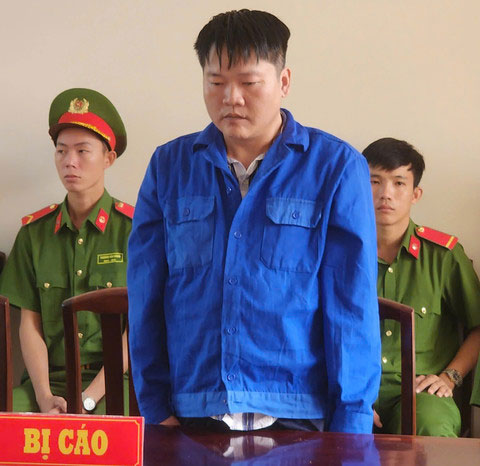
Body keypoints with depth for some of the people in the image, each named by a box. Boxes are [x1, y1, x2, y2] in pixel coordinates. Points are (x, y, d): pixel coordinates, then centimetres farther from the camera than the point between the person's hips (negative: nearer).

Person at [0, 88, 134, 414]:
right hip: (50, 378, 3)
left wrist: (87, 399, -13)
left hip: (115, 379, -3)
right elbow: (30, 323, 7)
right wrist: (45, 397, -8)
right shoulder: (35, 231, 11)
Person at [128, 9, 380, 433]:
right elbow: (145, 299, 5)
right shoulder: (169, 166, 4)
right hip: (191, 413, 2)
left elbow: (352, 307, -5)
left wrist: (351, 422, -7)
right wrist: (155, 406, 1)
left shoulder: (336, 167, -3)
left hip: (297, 415, -2)